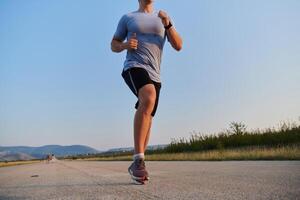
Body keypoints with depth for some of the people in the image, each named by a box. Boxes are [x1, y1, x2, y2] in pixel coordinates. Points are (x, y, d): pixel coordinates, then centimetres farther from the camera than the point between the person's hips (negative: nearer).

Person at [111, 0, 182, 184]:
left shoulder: (163, 19, 18)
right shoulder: (128, 18, 13)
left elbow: (178, 46, 7)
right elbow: (114, 45, 16)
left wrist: (168, 24, -9)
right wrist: (125, 45, -8)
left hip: (154, 75, 4)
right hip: (134, 67, -4)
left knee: (147, 121, 2)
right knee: (148, 99, -35)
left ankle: (136, 165, 16)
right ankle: (139, 159, -33)